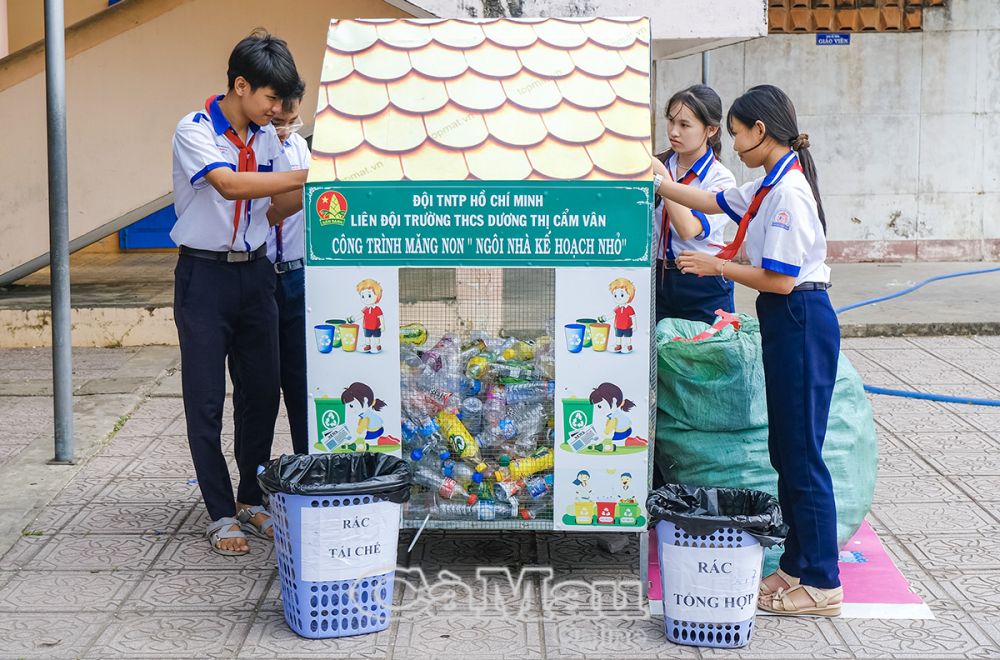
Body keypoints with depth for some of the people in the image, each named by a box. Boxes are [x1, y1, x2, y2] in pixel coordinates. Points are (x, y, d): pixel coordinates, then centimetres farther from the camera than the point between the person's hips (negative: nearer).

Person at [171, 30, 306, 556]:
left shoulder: (267, 137, 6)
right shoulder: (195, 131, -13)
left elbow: (275, 210, 9)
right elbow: (230, 184, -30)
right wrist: (309, 173, -33)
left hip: (255, 272, 6)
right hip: (205, 276, -6)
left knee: (264, 392, 8)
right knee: (206, 400, 0)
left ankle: (252, 500, 23)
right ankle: (221, 514, 9)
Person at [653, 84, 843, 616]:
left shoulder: (788, 192, -19)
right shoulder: (769, 187, 11)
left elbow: (780, 279, -21)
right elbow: (714, 201, 27)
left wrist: (716, 265, -9)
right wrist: (661, 186, 25)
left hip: (800, 322, -10)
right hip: (785, 322, 10)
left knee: (802, 455, -3)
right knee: (786, 451, 15)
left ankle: (822, 583, 6)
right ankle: (797, 566, 25)